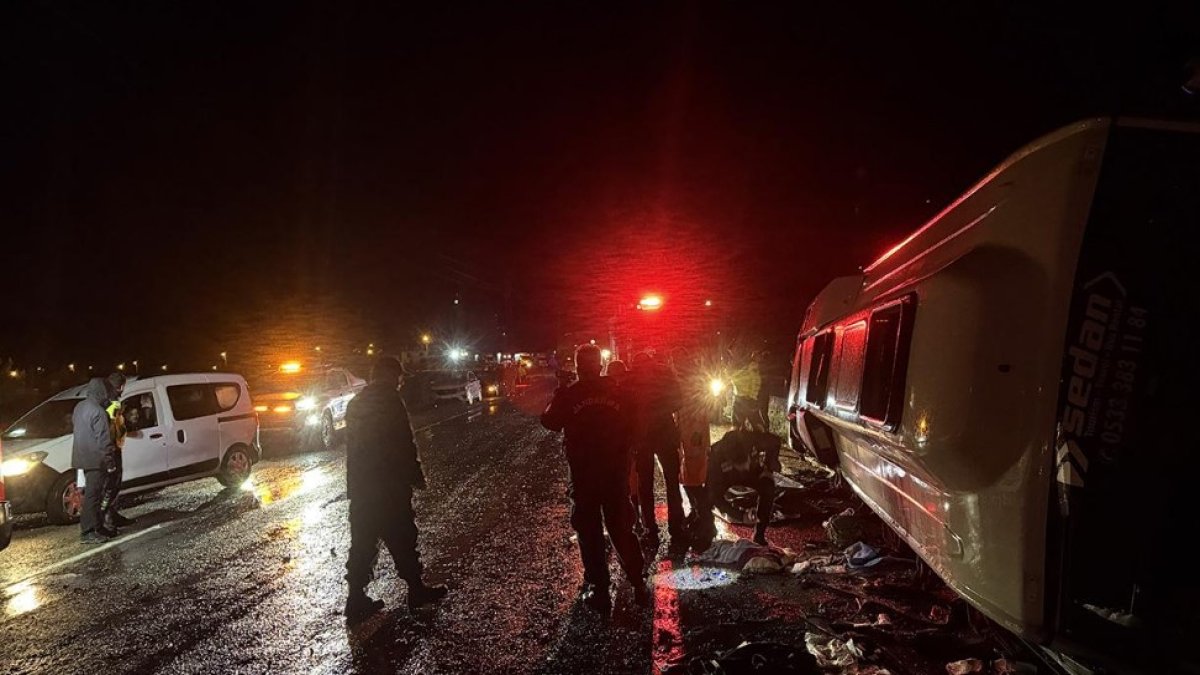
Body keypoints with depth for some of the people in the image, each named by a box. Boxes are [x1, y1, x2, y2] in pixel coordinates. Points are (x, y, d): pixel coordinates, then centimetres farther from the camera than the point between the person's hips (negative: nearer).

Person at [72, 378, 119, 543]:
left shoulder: (79, 407, 9)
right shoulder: (98, 411, -19)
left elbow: (74, 428, 22)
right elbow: (103, 439, -19)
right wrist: (110, 461, -14)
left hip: (83, 457, 10)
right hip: (95, 459, -10)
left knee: (93, 493, 15)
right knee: (92, 495, -5)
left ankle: (98, 527, 22)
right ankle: (87, 532, -1)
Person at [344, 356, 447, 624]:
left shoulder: (356, 403, 12)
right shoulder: (389, 400, -14)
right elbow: (404, 444, -17)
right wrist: (416, 476, -6)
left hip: (359, 488, 7)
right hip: (388, 488, -7)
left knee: (362, 544, 12)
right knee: (402, 540, 6)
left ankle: (356, 600, 15)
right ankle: (417, 590, 19)